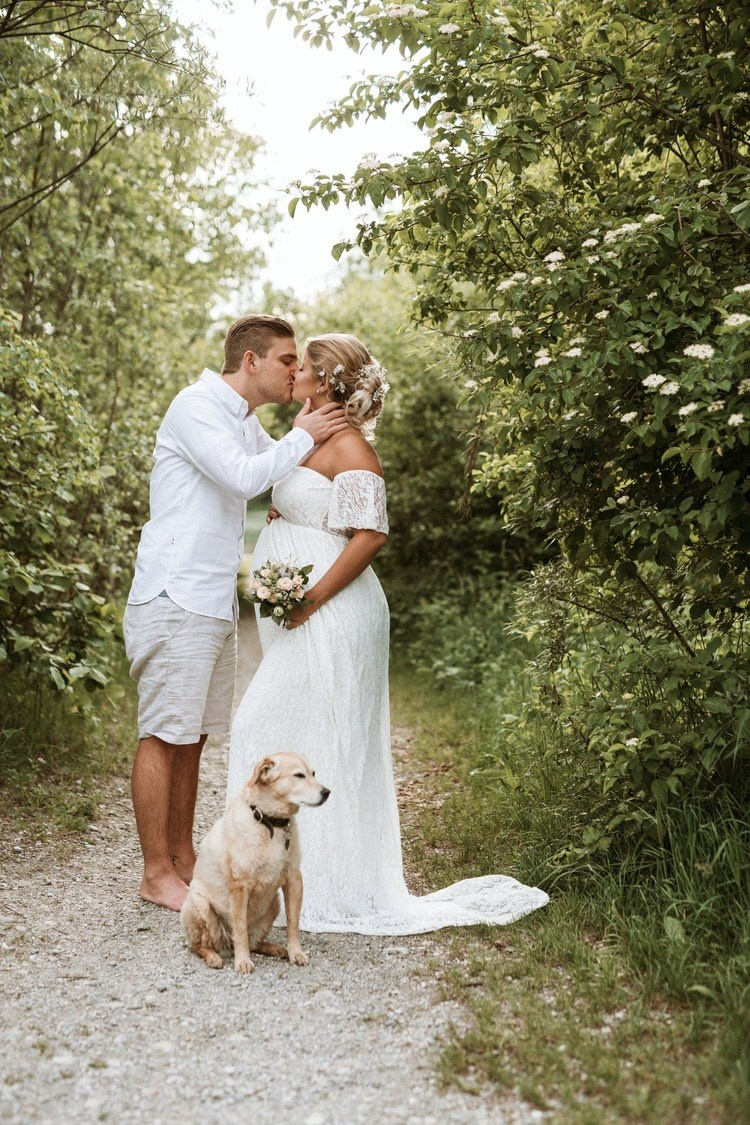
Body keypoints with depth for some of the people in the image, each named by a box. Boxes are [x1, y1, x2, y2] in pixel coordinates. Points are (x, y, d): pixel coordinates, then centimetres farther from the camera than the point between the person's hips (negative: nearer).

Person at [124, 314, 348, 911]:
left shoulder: (247, 422, 17)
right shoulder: (196, 406, -10)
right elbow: (243, 477, -23)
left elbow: (283, 477, 32)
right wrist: (303, 437, -9)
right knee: (164, 736, -3)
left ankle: (183, 859, 22)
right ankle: (157, 874, 6)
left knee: (192, 736, 13)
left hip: (216, 604, 9)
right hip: (173, 599, -9)